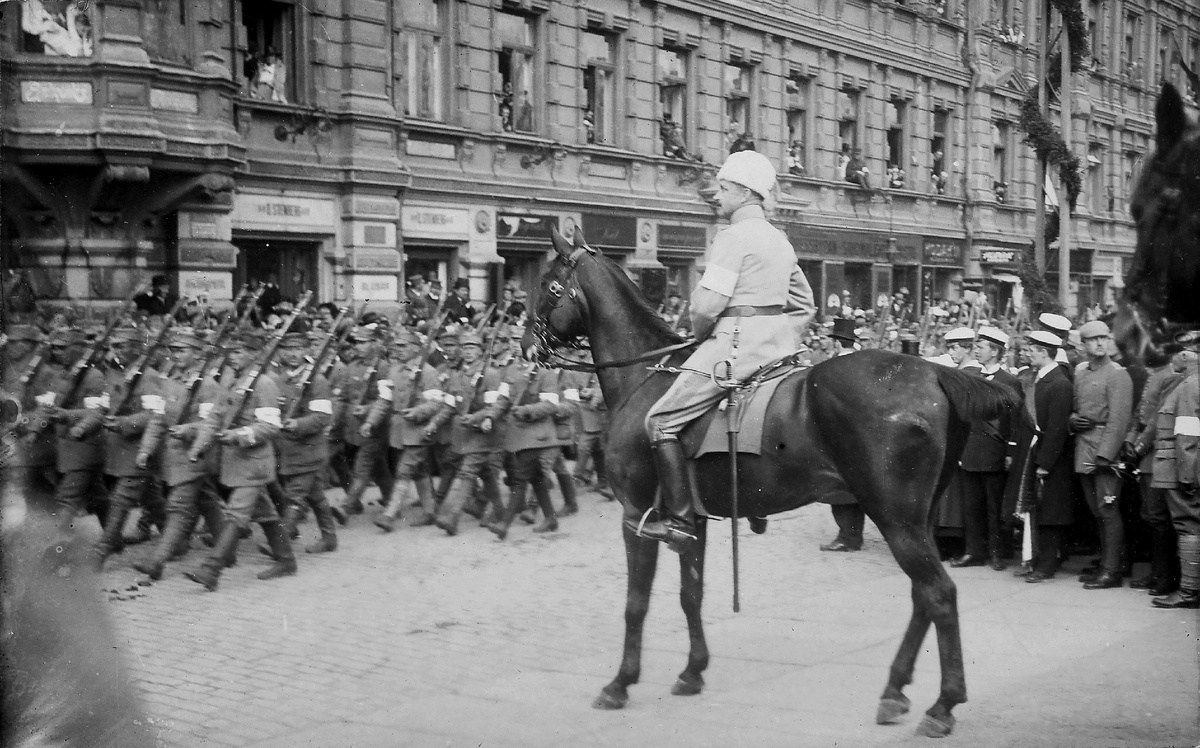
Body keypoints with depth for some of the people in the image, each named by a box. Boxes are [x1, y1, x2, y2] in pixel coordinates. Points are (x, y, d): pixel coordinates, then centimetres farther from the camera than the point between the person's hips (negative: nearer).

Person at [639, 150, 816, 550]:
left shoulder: (733, 236, -11)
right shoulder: (780, 239, 17)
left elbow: (706, 304, -17)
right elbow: (805, 306, 22)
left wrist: (700, 335, 1)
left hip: (735, 345, -10)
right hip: (775, 346, 10)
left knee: (661, 421, -8)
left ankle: (678, 520, -12)